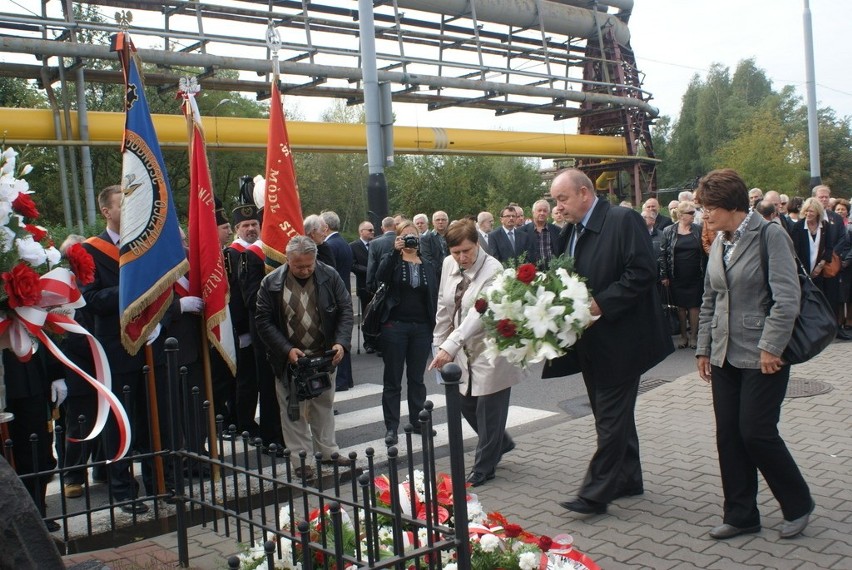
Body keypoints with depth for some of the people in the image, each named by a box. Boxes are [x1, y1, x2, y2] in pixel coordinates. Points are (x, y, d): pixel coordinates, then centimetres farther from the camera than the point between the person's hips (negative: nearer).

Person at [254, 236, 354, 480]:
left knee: (324, 405, 15)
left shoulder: (330, 276, -5)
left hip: (324, 356, 2)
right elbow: (263, 321, -8)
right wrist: (287, 349, -17)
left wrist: (341, 342, -15)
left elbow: (345, 310, -1)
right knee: (293, 410, 4)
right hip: (289, 359, -2)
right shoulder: (271, 283, -9)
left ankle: (328, 451, 28)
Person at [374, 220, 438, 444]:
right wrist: (395, 251, -26)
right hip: (395, 326, -3)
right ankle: (392, 427, 8)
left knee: (417, 378, 10)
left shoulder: (427, 265, 11)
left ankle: (417, 421, 21)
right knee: (392, 379, 3)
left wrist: (435, 326, 2)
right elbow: (381, 276, -19)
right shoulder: (391, 260, 3)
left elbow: (434, 297, 9)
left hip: (421, 328, 3)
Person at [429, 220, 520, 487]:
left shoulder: (493, 270, -22)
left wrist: (450, 346, -38)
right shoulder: (448, 265, -1)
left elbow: (478, 313, -31)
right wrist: (440, 344, 7)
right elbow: (443, 307, 7)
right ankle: (500, 443, 40)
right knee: (466, 404, 15)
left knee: (487, 409, 2)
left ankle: (483, 468, 19)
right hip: (463, 350, 7)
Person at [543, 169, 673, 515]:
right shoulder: (571, 231, 12)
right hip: (591, 343, 9)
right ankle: (628, 479, 29)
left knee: (611, 418, -2)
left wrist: (601, 303, -22)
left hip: (618, 339, -8)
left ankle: (596, 492, 3)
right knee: (613, 415, 17)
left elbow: (642, 272, -20)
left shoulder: (623, 220, -12)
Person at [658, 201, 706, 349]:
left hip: (695, 277, 0)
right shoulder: (669, 231, -2)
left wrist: (705, 273, -1)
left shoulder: (699, 230, 2)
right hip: (677, 277, 0)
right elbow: (662, 254, -1)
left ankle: (693, 336, 13)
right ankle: (683, 336, 18)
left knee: (694, 306, 3)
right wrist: (664, 275, -5)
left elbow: (705, 252, 5)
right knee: (680, 306, 8)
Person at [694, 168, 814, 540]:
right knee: (728, 435, 7)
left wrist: (770, 348, -18)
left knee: (756, 433, -4)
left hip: (761, 356, -7)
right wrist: (703, 348, 13)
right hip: (724, 356, 7)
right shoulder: (719, 243, 10)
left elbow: (787, 297, -17)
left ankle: (797, 504, 20)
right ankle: (740, 515, 20)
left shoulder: (770, 236, -10)